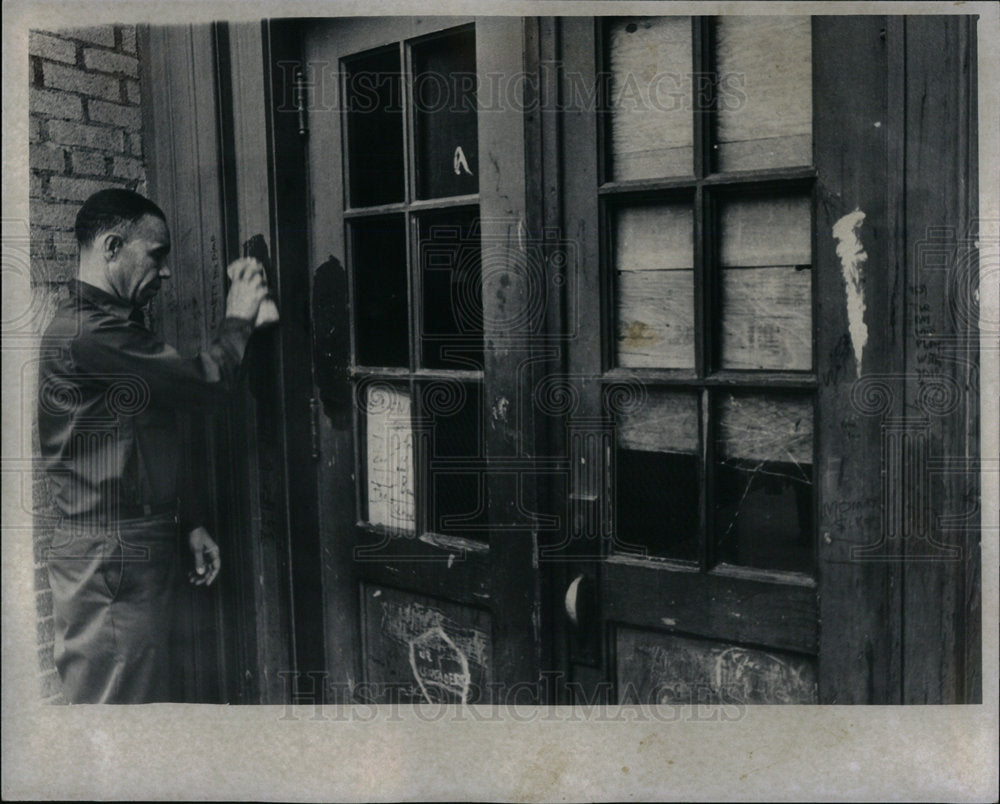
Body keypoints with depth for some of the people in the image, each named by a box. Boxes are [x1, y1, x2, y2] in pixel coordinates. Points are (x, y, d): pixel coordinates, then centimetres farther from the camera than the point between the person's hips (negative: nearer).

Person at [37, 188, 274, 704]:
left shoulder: (110, 328, 18)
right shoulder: (86, 333, -17)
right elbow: (205, 382, -16)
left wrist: (189, 524, 16)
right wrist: (238, 318, 1)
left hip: (137, 555, 10)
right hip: (109, 563, -10)